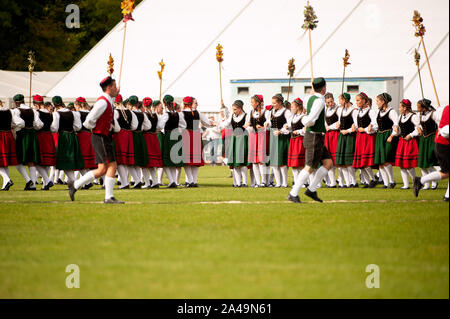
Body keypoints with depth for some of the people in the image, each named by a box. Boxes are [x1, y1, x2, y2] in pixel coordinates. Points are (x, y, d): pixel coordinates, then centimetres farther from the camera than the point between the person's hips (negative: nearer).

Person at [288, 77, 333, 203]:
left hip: (313, 136, 9)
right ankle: (293, 194, -7)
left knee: (328, 163, 11)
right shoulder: (319, 101, -17)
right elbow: (310, 120, -24)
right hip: (315, 137, -9)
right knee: (309, 167, -8)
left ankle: (311, 189, 10)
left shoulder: (310, 98, 11)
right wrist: (304, 121, -6)